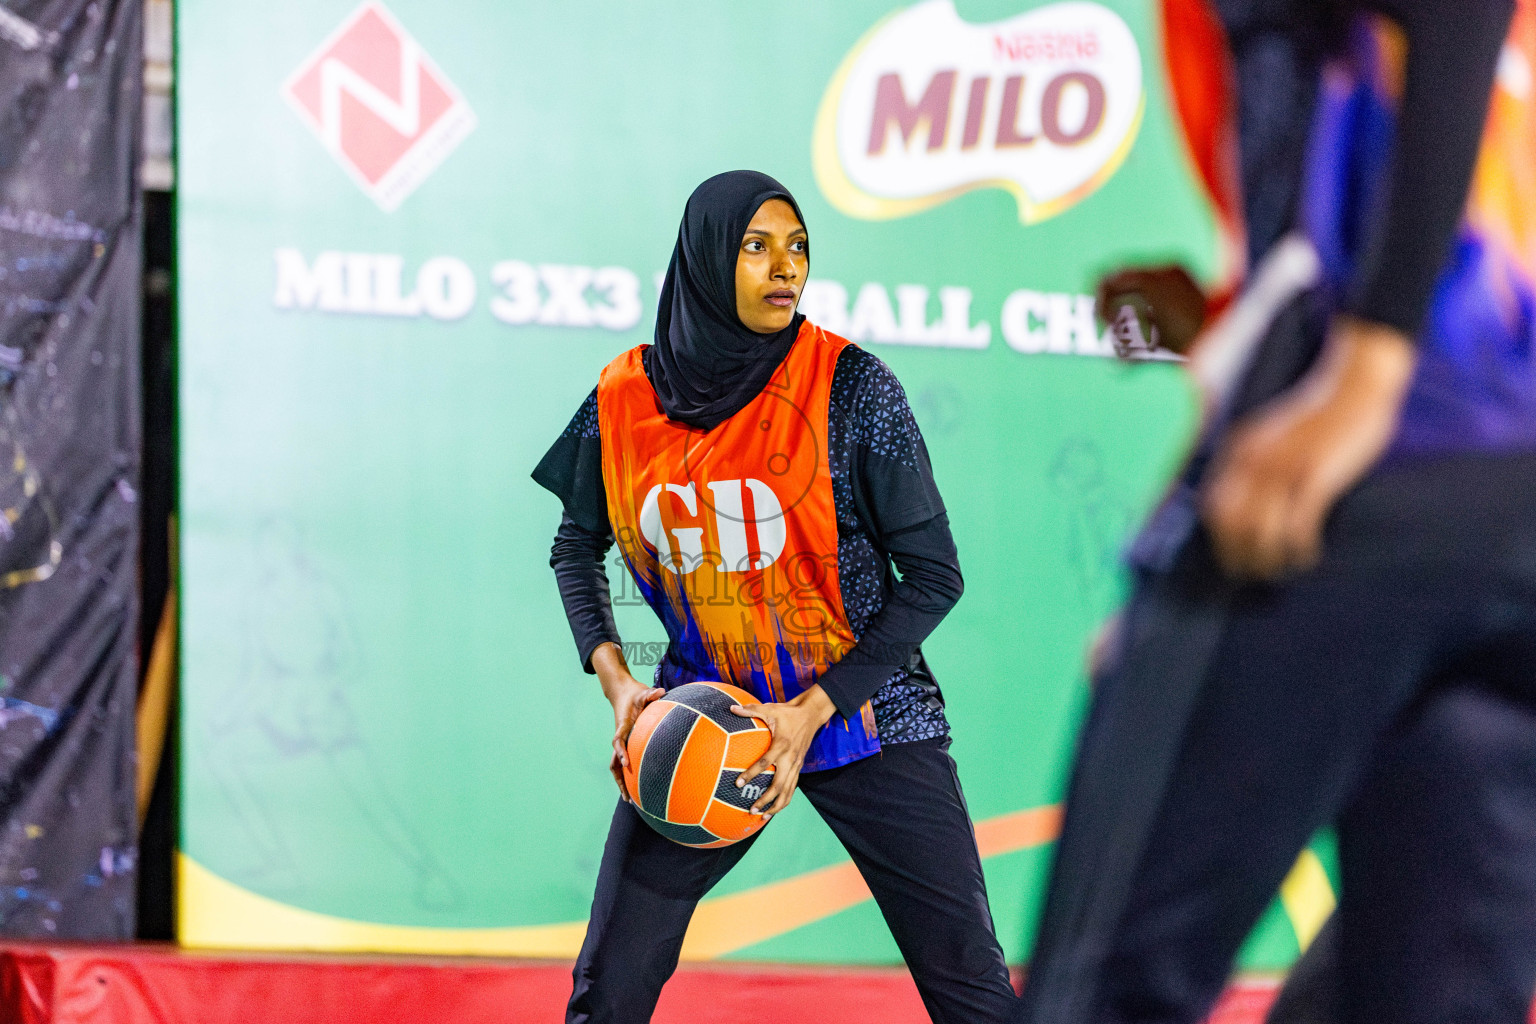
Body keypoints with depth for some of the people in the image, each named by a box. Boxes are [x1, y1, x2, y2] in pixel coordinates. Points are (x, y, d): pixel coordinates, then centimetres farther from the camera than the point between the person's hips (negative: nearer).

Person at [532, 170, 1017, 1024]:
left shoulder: (850, 388, -13)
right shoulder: (626, 400, -4)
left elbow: (934, 577, -10)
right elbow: (578, 546, 13)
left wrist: (812, 713, -17)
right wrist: (614, 677, -4)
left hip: (861, 711, -2)